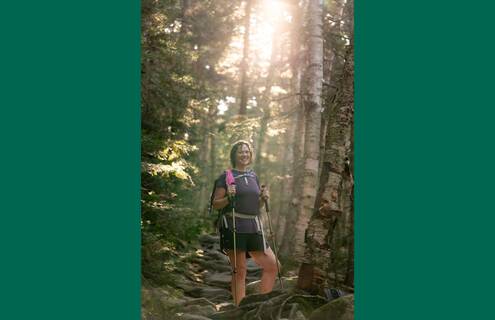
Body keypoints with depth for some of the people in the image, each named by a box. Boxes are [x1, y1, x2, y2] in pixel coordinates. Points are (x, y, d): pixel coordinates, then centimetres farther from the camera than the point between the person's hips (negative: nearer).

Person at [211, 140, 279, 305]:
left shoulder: (253, 176, 17)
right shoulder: (226, 177, 0)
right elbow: (216, 204, 0)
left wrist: (264, 198, 4)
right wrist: (228, 197, -17)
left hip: (253, 228, 6)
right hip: (233, 227, -6)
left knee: (272, 266, 4)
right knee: (240, 271, -4)